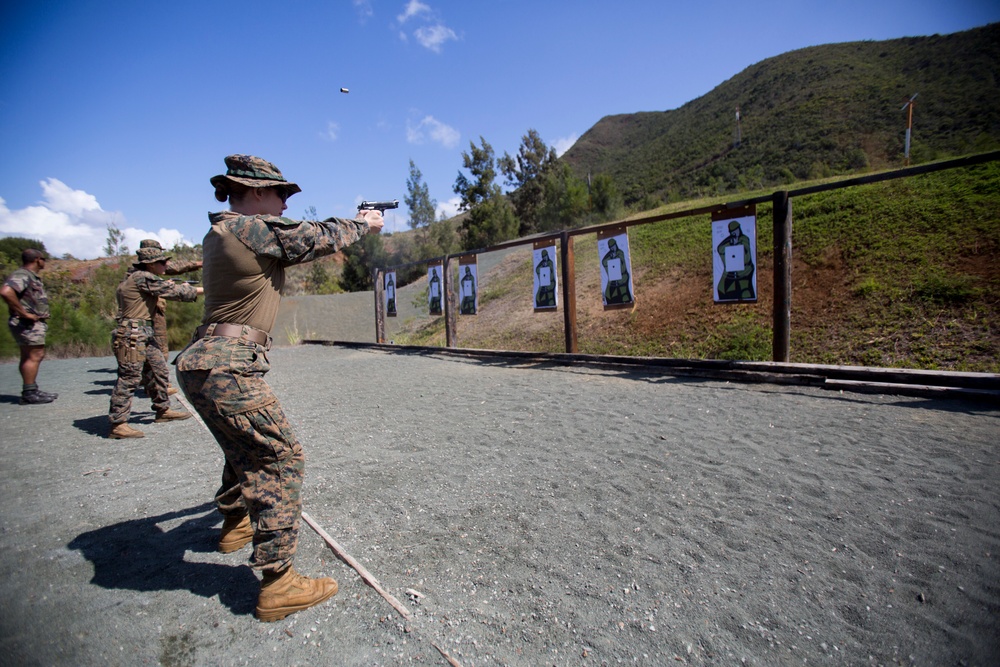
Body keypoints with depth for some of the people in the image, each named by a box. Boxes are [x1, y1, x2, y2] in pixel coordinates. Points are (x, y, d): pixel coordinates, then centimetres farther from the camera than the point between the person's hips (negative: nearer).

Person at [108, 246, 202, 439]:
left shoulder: (141, 278, 15)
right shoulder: (142, 277, -13)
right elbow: (174, 291, -14)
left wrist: (168, 287, 10)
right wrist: (204, 289, -7)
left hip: (146, 334, 10)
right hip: (132, 334, -10)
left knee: (160, 371, 15)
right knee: (129, 378, -8)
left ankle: (163, 410, 27)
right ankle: (117, 424, -3)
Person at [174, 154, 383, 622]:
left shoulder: (219, 233, 16)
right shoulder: (256, 229, -13)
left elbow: (300, 239, 23)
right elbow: (320, 237, -3)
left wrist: (350, 225, 24)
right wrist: (364, 224, 15)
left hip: (201, 364, 10)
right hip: (227, 368, -10)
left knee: (245, 449, 28)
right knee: (281, 459, -7)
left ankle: (235, 525, 49)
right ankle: (278, 584, -2)